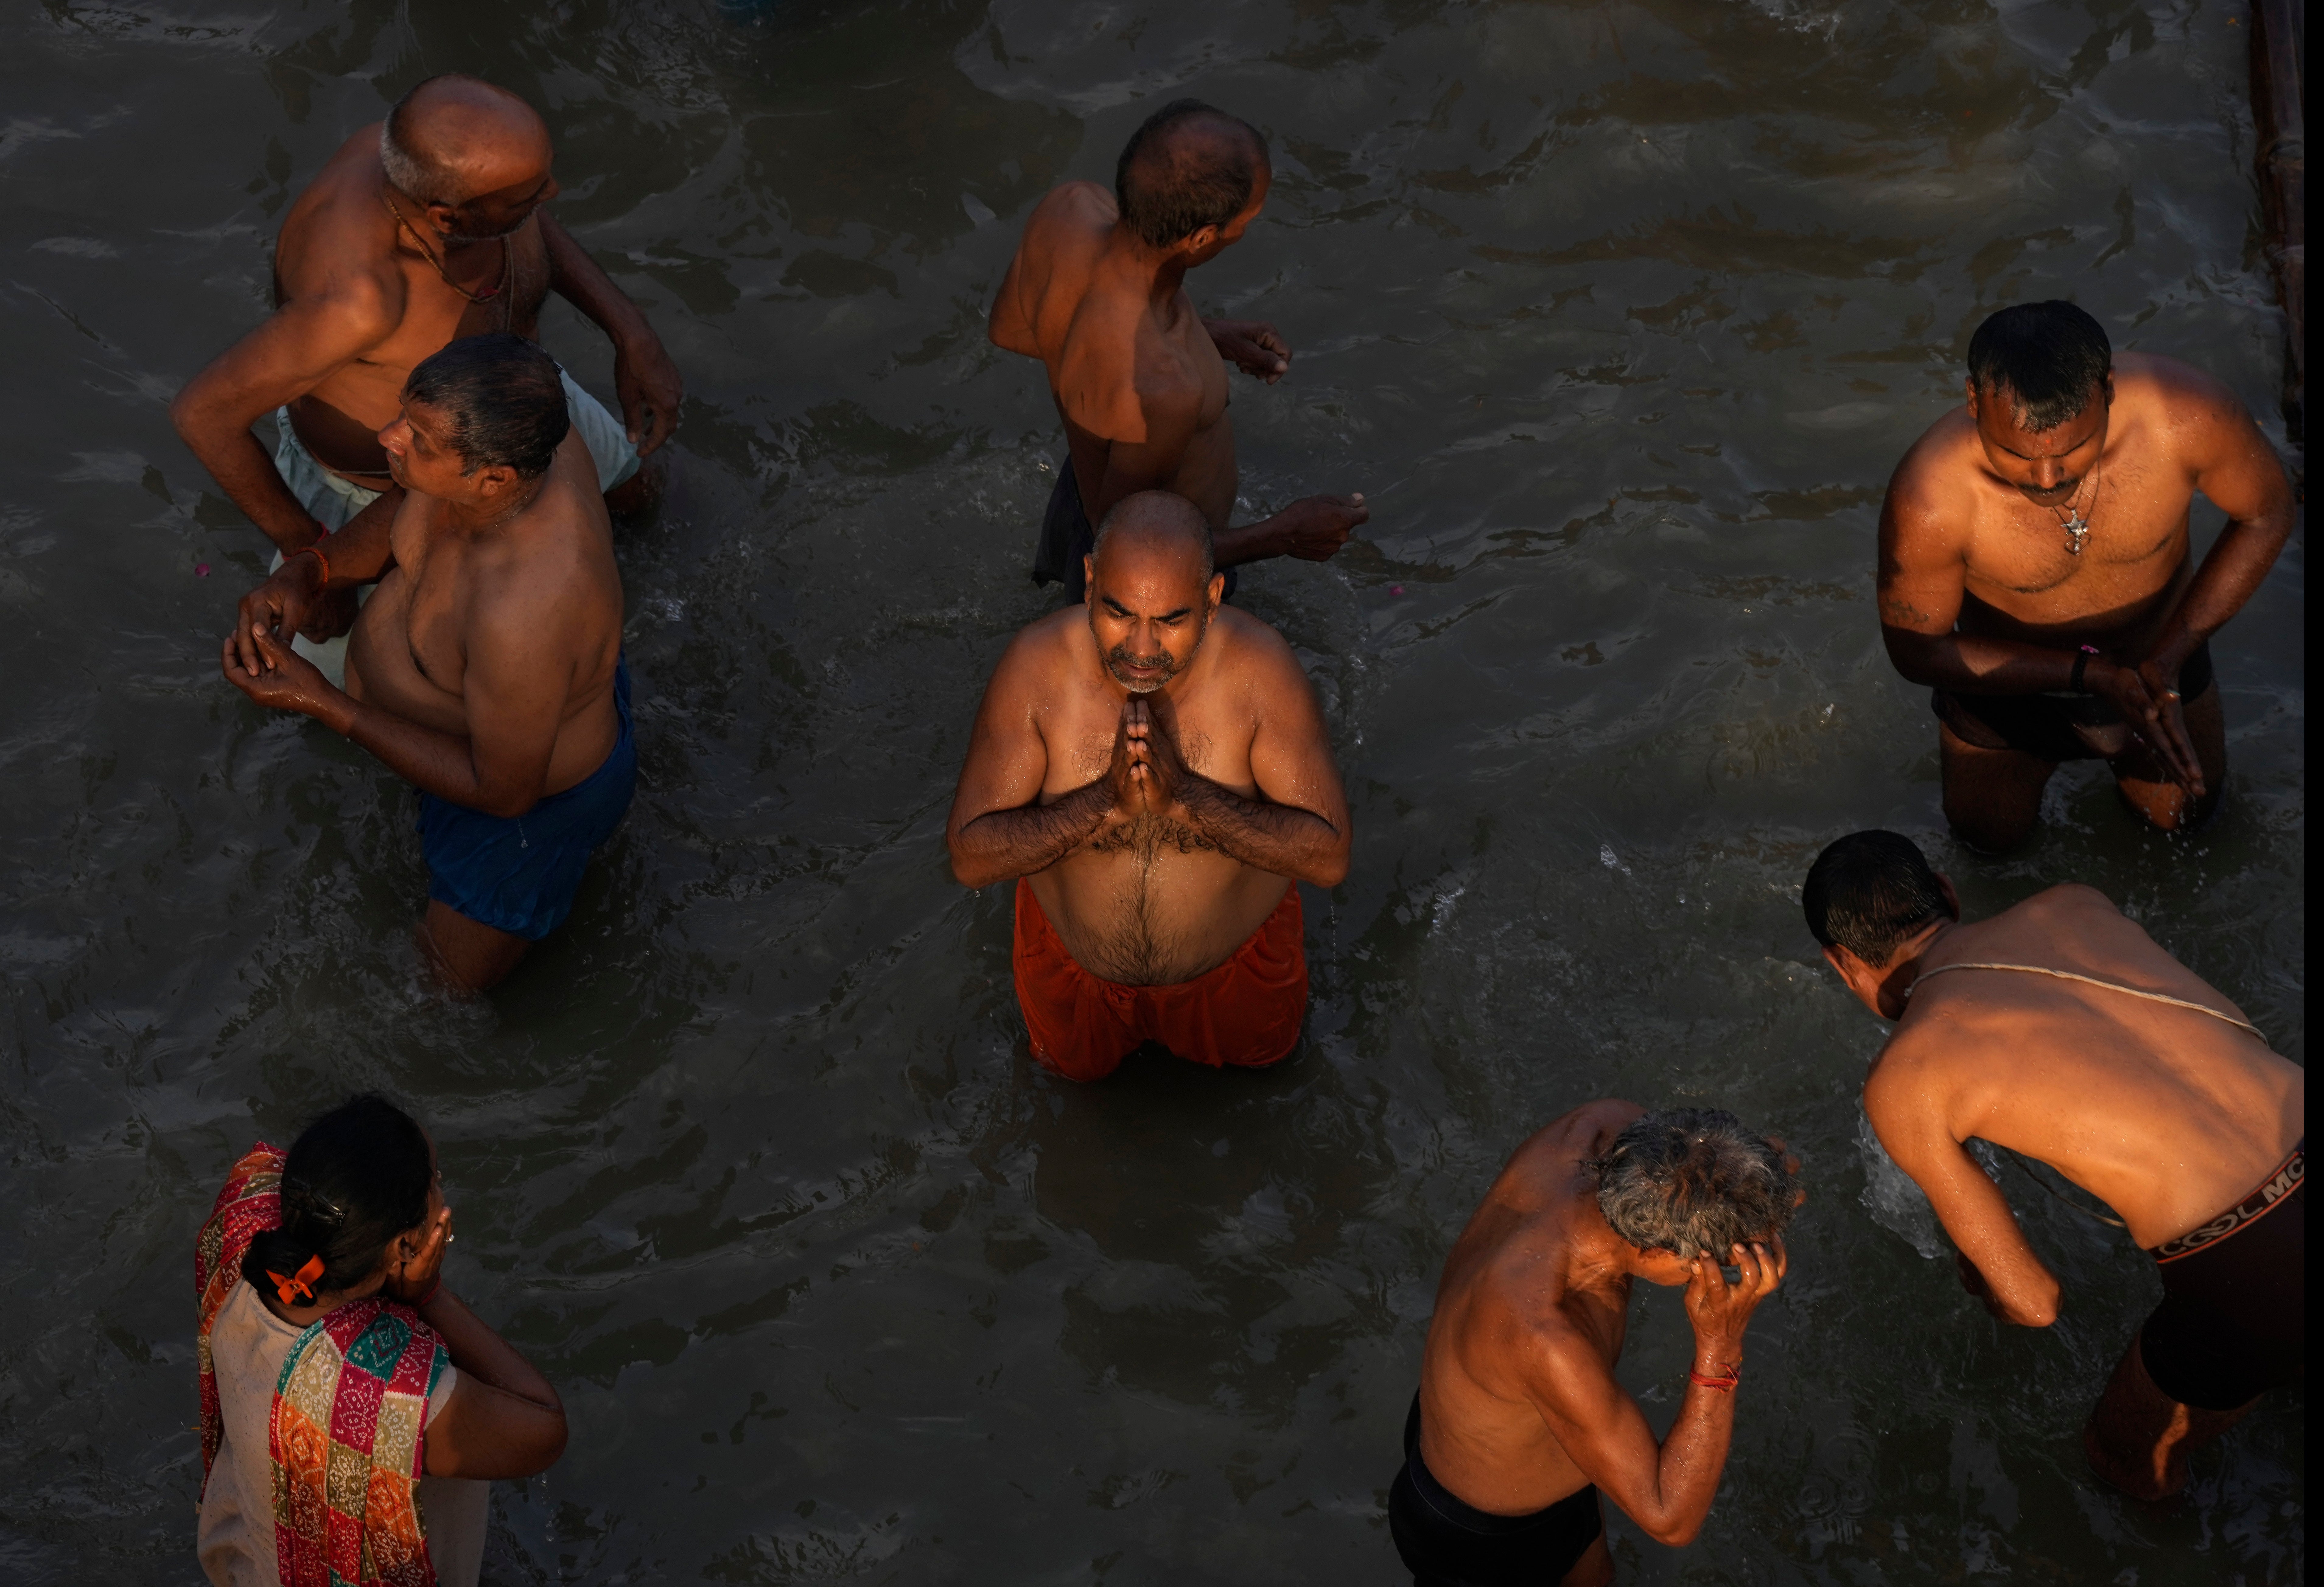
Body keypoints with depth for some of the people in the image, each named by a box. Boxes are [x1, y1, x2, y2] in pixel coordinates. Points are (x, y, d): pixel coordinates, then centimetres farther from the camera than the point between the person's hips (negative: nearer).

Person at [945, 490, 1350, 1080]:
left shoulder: (1259, 666, -32)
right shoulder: (1036, 665, -31)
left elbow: (1329, 856, -30)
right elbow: (971, 857, -28)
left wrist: (1184, 794, -42)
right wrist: (1107, 800, -42)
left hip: (1234, 954, 0)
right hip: (1076, 958, 0)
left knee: (1262, 1050, 30)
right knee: (1076, 1066, 29)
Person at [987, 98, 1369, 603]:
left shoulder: (1070, 208, -27)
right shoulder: (1160, 391, -47)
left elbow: (1012, 328, -3)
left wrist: (1204, 335, -1)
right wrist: (1282, 536, -17)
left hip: (1087, 490, 6)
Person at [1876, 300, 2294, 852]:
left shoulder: (2187, 415, -39)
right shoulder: (1928, 500, -43)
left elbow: (2267, 512, -16)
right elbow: (1917, 649, -25)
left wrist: (2170, 657, -24)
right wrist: (2091, 674, -31)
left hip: (2159, 646, 2)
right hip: (2004, 672, -1)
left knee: (2181, 811, 24)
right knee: (1992, 836, 23)